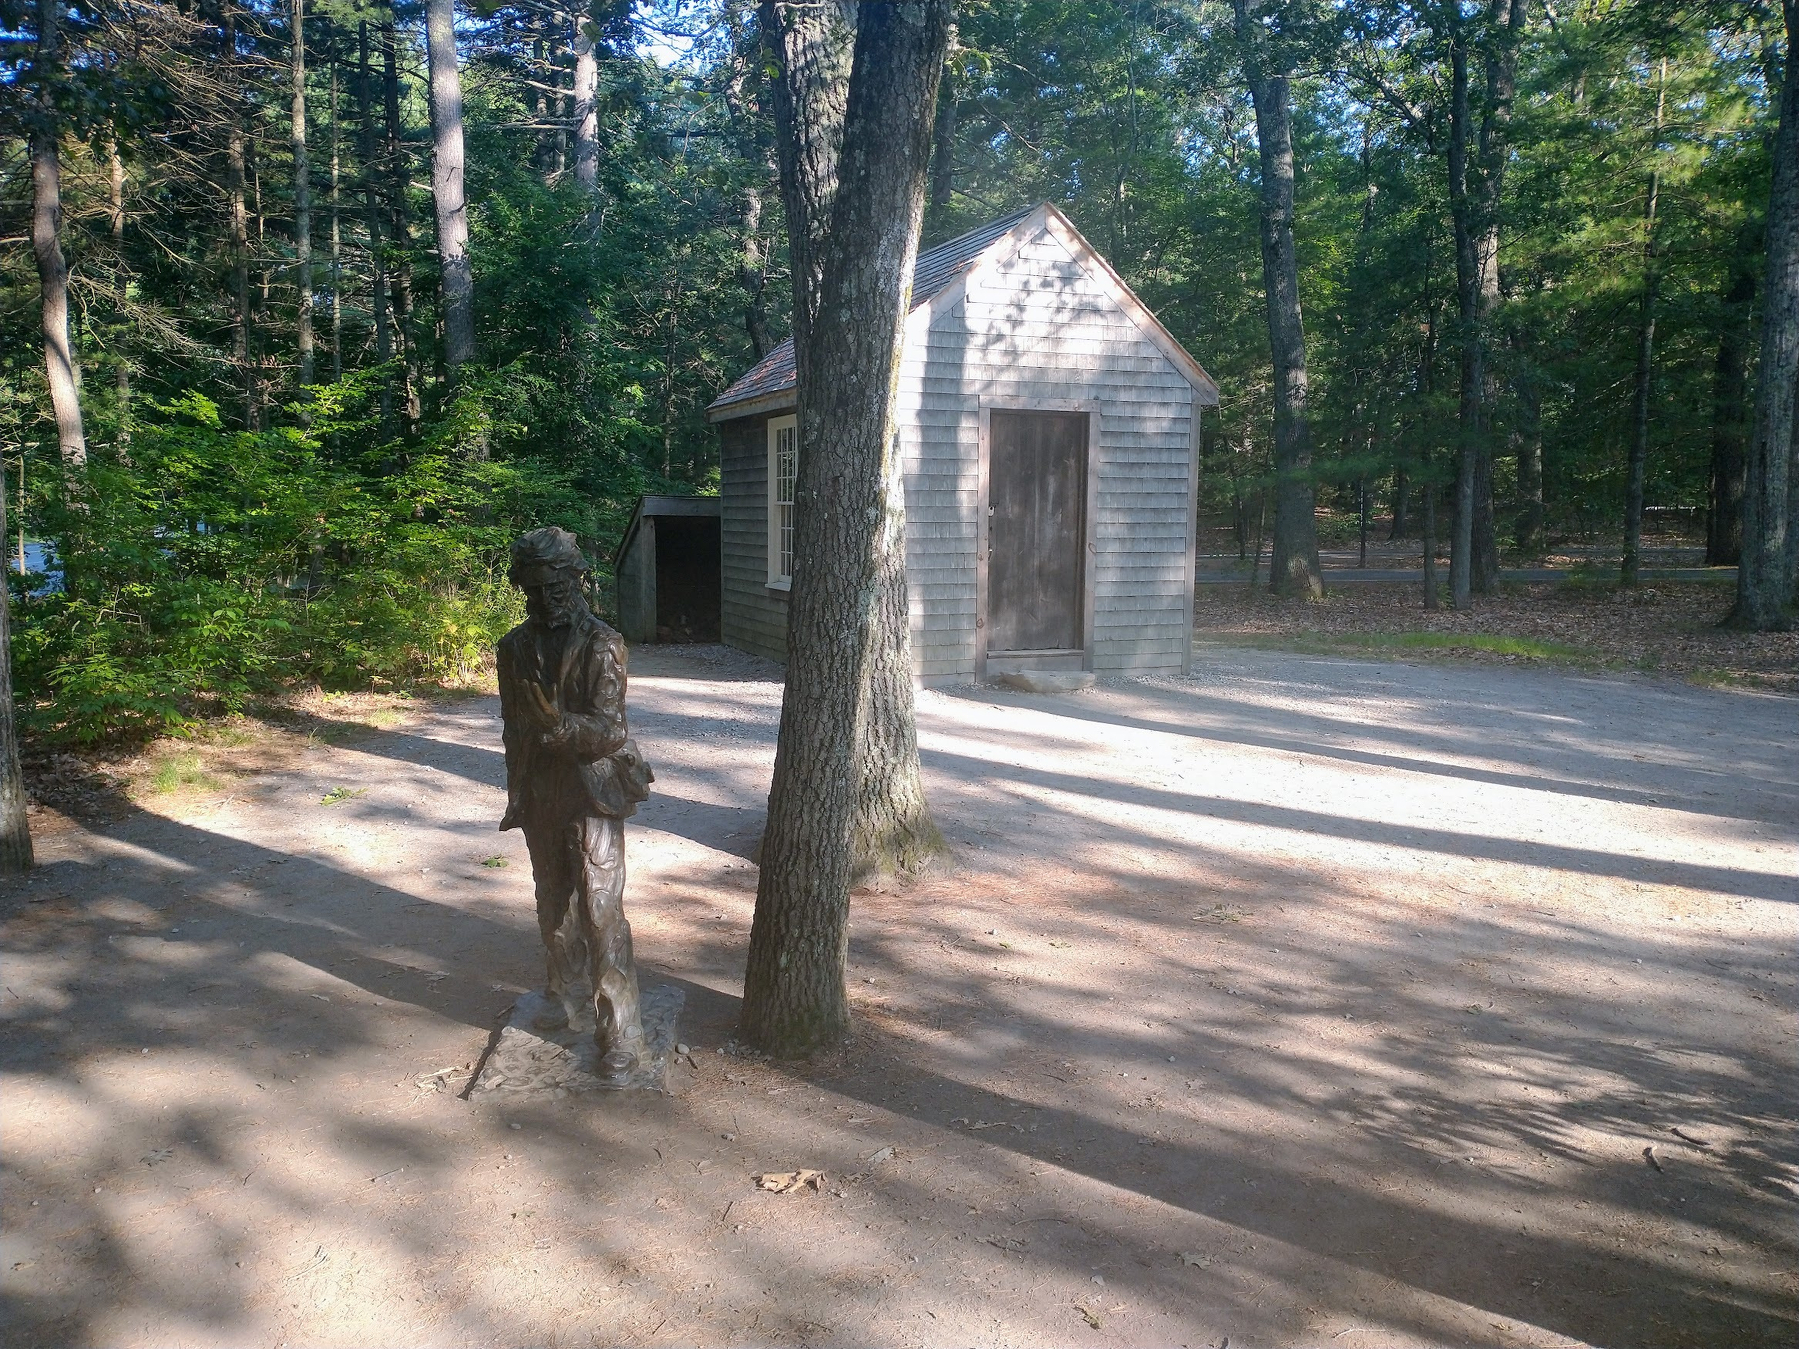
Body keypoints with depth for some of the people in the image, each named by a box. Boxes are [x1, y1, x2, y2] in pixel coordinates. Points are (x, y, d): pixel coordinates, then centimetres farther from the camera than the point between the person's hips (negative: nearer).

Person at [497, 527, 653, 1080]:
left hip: (592, 793, -6)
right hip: (540, 794, 6)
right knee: (553, 905, 17)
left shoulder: (601, 645, -12)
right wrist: (516, 795, 12)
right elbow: (514, 727, 12)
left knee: (601, 911, -7)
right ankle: (571, 1001, 34)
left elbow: (608, 730, -17)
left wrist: (560, 725, -35)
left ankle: (621, 1033, -2)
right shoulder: (516, 647, 6)